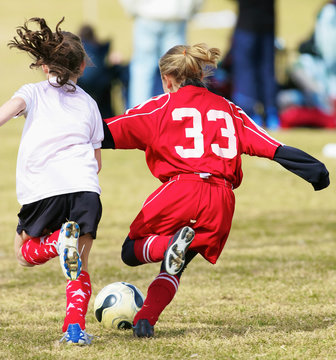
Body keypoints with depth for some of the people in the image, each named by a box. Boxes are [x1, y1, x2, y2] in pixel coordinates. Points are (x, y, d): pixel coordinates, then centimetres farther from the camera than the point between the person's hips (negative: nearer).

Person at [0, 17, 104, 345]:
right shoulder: (89, 104, 24)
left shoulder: (34, 92, 16)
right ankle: (75, 326, -12)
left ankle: (58, 241, -13)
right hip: (84, 187, 2)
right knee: (79, 269, 12)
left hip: (42, 190, -2)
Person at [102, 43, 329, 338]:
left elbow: (109, 133, 8)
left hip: (179, 192, -4)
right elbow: (272, 147, 15)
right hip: (221, 202, 4)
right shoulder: (229, 109, 22)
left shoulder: (162, 106, 12)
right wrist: (315, 171, 18)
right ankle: (145, 319, -7)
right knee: (174, 267, 18)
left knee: (132, 251, 12)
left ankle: (172, 244, -21)